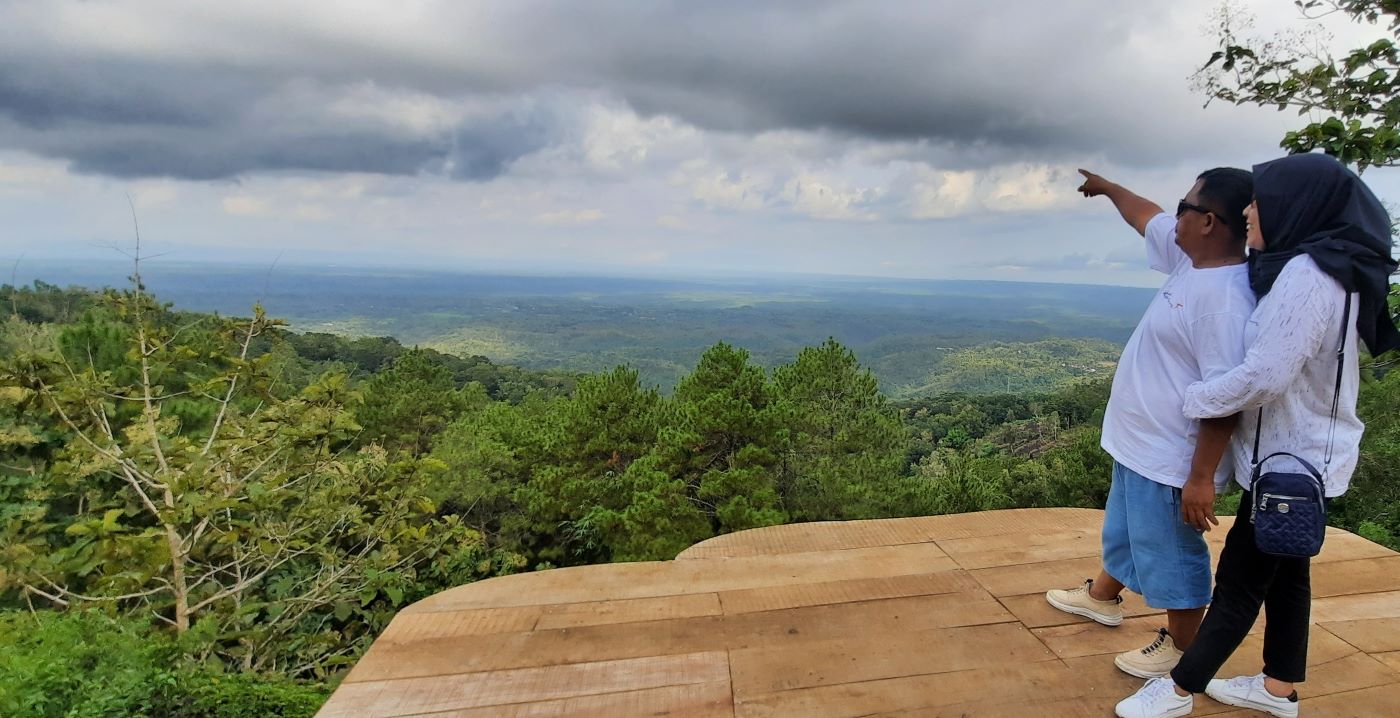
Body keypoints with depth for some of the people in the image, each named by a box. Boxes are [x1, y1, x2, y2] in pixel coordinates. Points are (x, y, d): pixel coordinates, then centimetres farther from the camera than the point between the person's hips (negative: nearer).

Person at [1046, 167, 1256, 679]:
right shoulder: (1190, 261, 1)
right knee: (1124, 527, 28)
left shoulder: (1226, 296, -28)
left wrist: (1201, 477, -27)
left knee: (1173, 552, 9)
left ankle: (1181, 647, 30)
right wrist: (1105, 187, 35)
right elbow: (1147, 217, 21)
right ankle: (1101, 597, 50)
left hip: (1172, 460, -10)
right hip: (1138, 443, 10)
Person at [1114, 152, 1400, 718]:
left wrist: (1189, 401, -14)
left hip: (1293, 458, -9)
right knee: (1284, 571, 19)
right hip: (1297, 450, 10)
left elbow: (1264, 377, -28)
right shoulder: (1317, 268, 7)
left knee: (1240, 577, 2)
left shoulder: (1308, 275, -25)